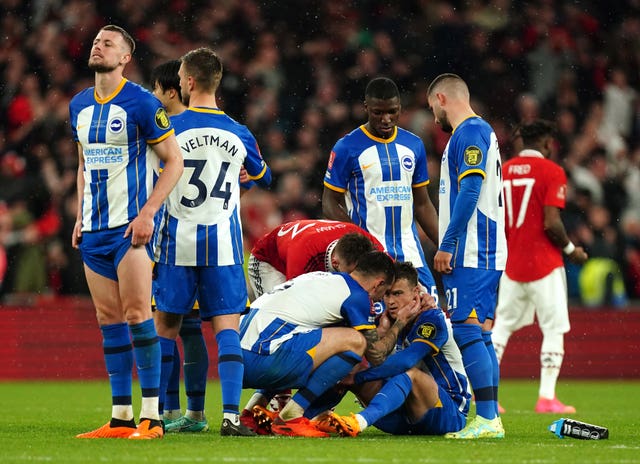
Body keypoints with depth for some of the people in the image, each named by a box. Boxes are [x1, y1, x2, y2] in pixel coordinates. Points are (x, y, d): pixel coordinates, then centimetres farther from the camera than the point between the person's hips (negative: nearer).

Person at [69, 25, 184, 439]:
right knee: (109, 321, 6)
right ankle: (120, 417, 9)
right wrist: (81, 216, 14)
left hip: (130, 226, -7)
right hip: (94, 228, 7)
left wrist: (148, 212, -15)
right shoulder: (79, 106, 12)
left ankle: (151, 418, -9)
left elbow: (174, 160, -7)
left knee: (137, 316, -11)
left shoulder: (141, 103, -8)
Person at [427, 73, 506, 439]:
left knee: (467, 330, -12)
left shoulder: (471, 132, -10)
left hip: (471, 253, -10)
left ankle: (487, 419, -16)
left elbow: (469, 192, -19)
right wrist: (450, 246, 20)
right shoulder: (478, 132, 21)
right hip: (482, 253, 10)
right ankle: (491, 419, 10)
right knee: (479, 333, 9)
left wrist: (447, 244, -18)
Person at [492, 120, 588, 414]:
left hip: (511, 263, 6)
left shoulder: (503, 170, 8)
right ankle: (547, 398, -4)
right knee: (554, 328, 1)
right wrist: (571, 250, -3)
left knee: (503, 324, 15)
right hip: (544, 263, -6)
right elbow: (552, 223, -17)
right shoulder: (551, 171, -9)